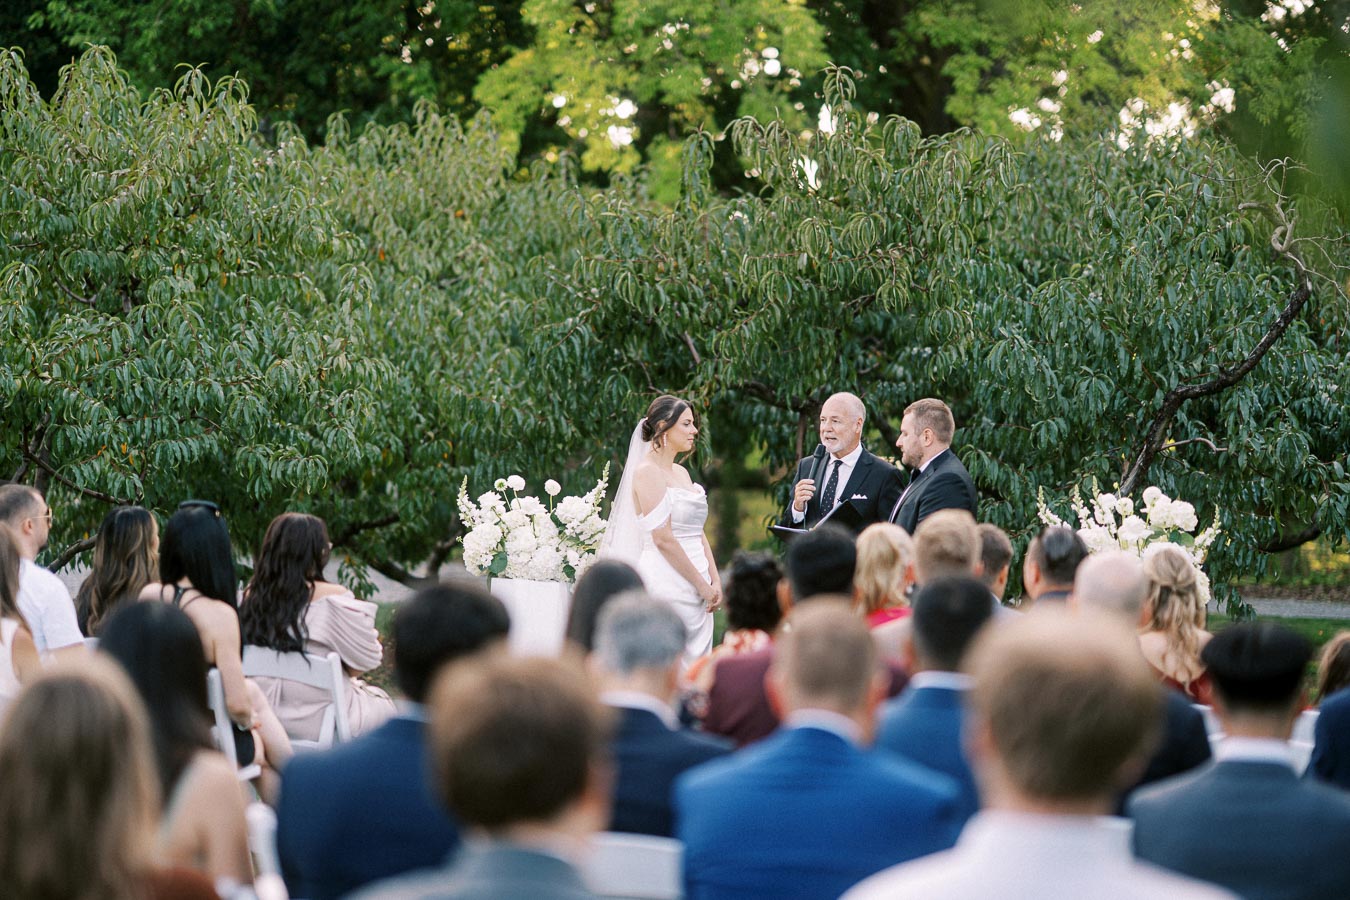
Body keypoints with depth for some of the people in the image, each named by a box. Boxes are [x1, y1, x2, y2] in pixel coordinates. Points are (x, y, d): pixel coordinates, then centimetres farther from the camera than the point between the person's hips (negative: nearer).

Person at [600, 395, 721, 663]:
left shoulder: (681, 472, 17)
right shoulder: (648, 471, -10)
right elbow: (663, 539, -16)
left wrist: (715, 581, 4)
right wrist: (702, 585, -13)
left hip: (697, 591, 9)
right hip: (667, 587, -9)